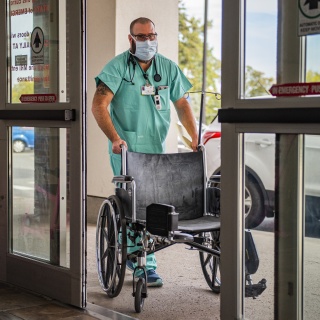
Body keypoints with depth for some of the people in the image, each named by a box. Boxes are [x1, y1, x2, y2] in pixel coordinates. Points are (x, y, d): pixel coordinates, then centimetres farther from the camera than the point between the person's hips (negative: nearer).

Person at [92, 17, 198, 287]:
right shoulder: (117, 67, -5)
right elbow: (99, 105, -12)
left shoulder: (168, 68, 7)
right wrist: (115, 138, -24)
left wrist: (195, 138, -3)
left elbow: (182, 104, 9)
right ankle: (146, 267, -2)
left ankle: (132, 252, 31)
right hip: (126, 148, -4)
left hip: (156, 147, 5)